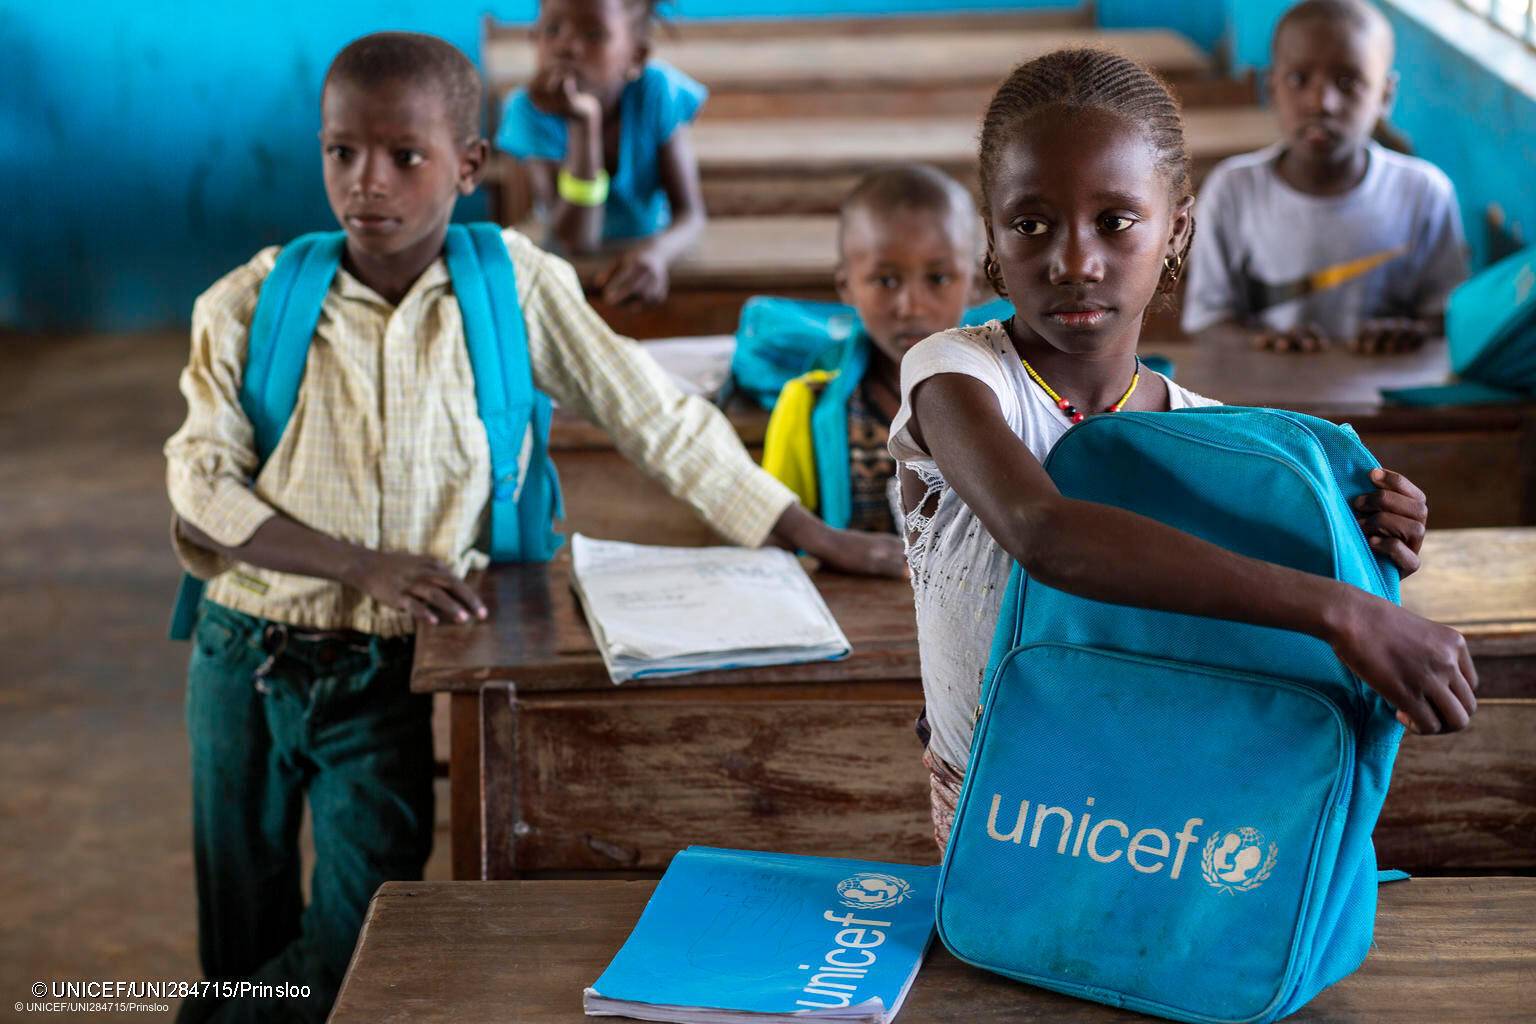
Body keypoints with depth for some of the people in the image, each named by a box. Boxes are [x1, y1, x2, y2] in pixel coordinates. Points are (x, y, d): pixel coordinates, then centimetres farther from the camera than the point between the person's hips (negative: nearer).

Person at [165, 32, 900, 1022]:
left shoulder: (518, 286, -7)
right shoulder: (254, 304, -5)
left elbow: (663, 421, -5)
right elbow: (201, 497, -9)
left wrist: (825, 539, -8)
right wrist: (365, 564, -23)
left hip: (386, 678, -1)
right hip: (248, 657, 1)